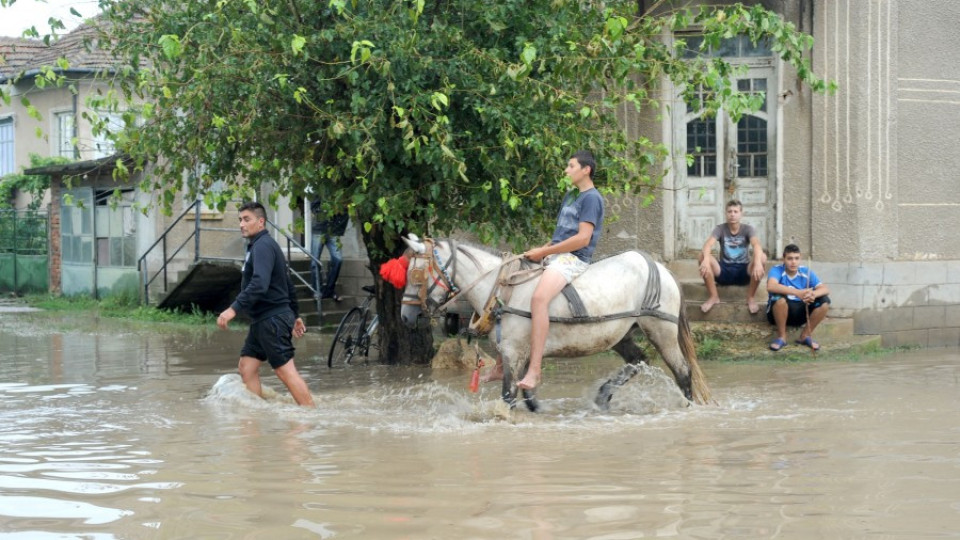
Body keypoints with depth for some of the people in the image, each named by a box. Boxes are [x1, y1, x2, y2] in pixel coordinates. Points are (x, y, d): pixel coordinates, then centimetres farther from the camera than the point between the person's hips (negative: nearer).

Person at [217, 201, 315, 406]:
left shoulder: (263, 246, -14)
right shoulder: (259, 245, 19)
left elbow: (259, 284, -28)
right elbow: (288, 284, 25)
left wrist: (234, 309, -33)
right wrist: (295, 315, 30)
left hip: (272, 320, -10)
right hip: (262, 320, 10)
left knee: (286, 370, -9)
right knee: (247, 367, 7)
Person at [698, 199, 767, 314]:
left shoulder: (747, 229, -3)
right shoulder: (720, 229, -2)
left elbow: (756, 245, -24)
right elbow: (708, 244, -22)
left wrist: (757, 262, -48)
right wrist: (706, 260, -47)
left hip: (743, 271, -1)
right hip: (724, 271, 1)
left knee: (762, 257, -29)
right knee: (702, 256, -26)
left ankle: (751, 297, -15)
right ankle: (714, 297, -16)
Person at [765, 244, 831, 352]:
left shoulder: (806, 272, -4)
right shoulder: (777, 270, -15)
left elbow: (825, 289, -12)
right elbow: (770, 286, -38)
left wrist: (813, 294, -38)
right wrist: (797, 292, -48)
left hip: (800, 312, 4)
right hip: (780, 312, -4)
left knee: (824, 301, -17)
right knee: (779, 297, -36)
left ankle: (806, 335, 0)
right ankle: (781, 337, -16)